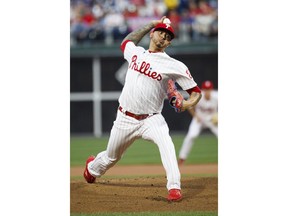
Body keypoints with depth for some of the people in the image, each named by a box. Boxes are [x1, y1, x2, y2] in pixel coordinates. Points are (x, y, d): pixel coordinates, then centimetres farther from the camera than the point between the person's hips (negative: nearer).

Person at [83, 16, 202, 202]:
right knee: (111, 157, 19)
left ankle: (174, 187, -37)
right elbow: (126, 41, 30)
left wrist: (188, 103, -27)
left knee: (165, 142, -35)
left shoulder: (174, 66, -7)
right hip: (125, 119, 3)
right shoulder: (135, 52, 5)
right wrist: (151, 24, 23)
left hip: (151, 119, -3)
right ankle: (92, 168, 52)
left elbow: (196, 91, -4)